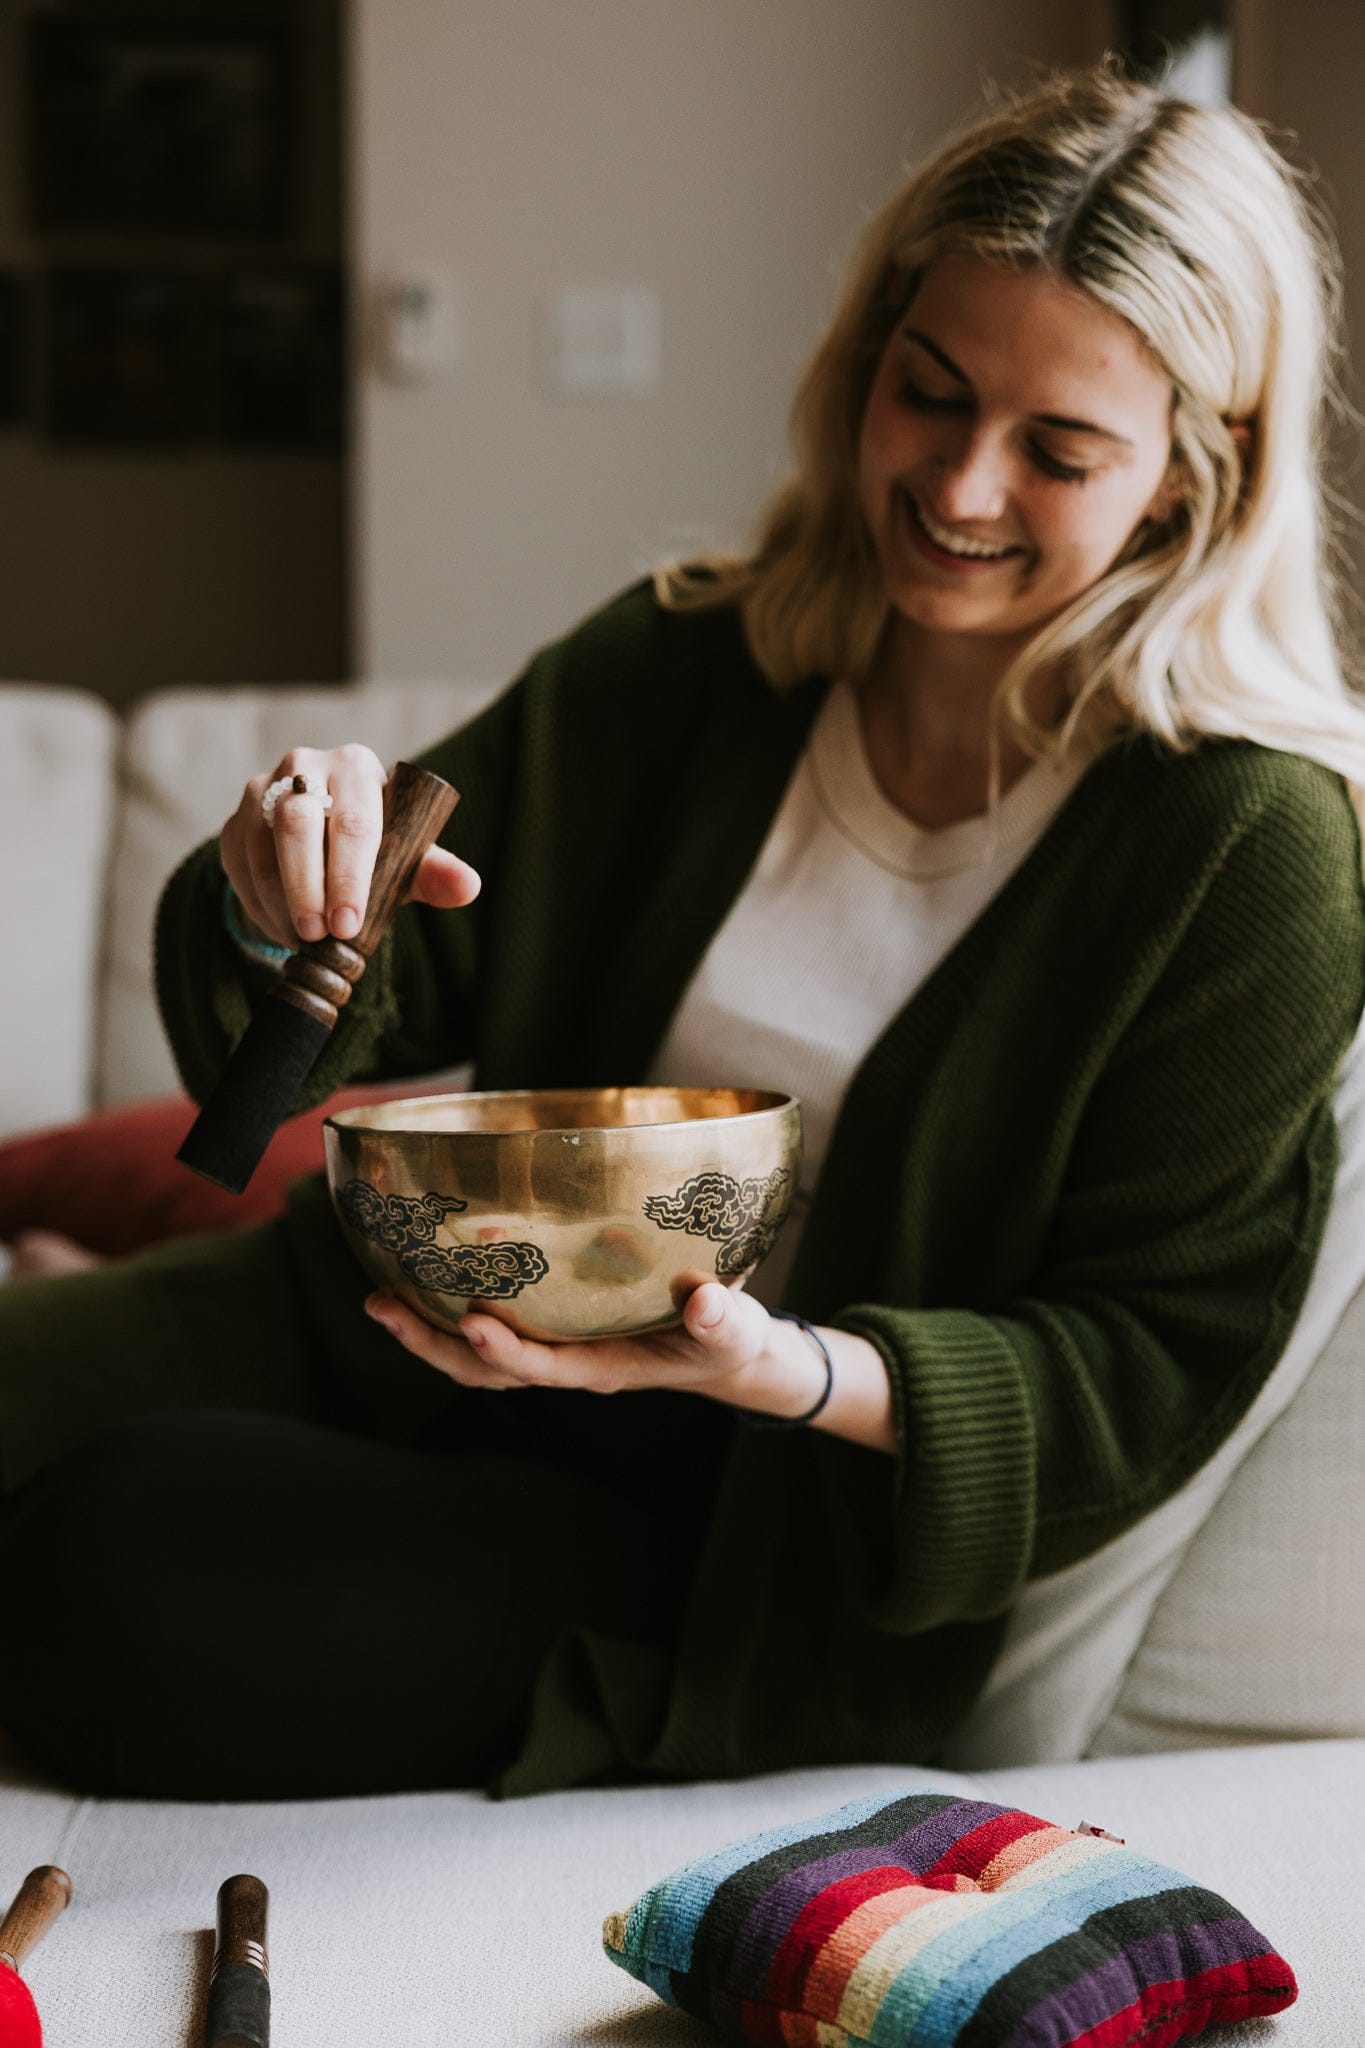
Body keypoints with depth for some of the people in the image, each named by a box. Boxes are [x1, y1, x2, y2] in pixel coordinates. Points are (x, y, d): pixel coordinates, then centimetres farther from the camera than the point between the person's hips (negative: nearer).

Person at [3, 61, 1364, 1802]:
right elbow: (381, 1003, 3)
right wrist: (292, 918, -22)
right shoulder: (679, 669, 1)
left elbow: (1151, 1365, -11)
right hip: (475, 1335, 5)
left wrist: (789, 1373, -28)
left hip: (792, 1541, -4)